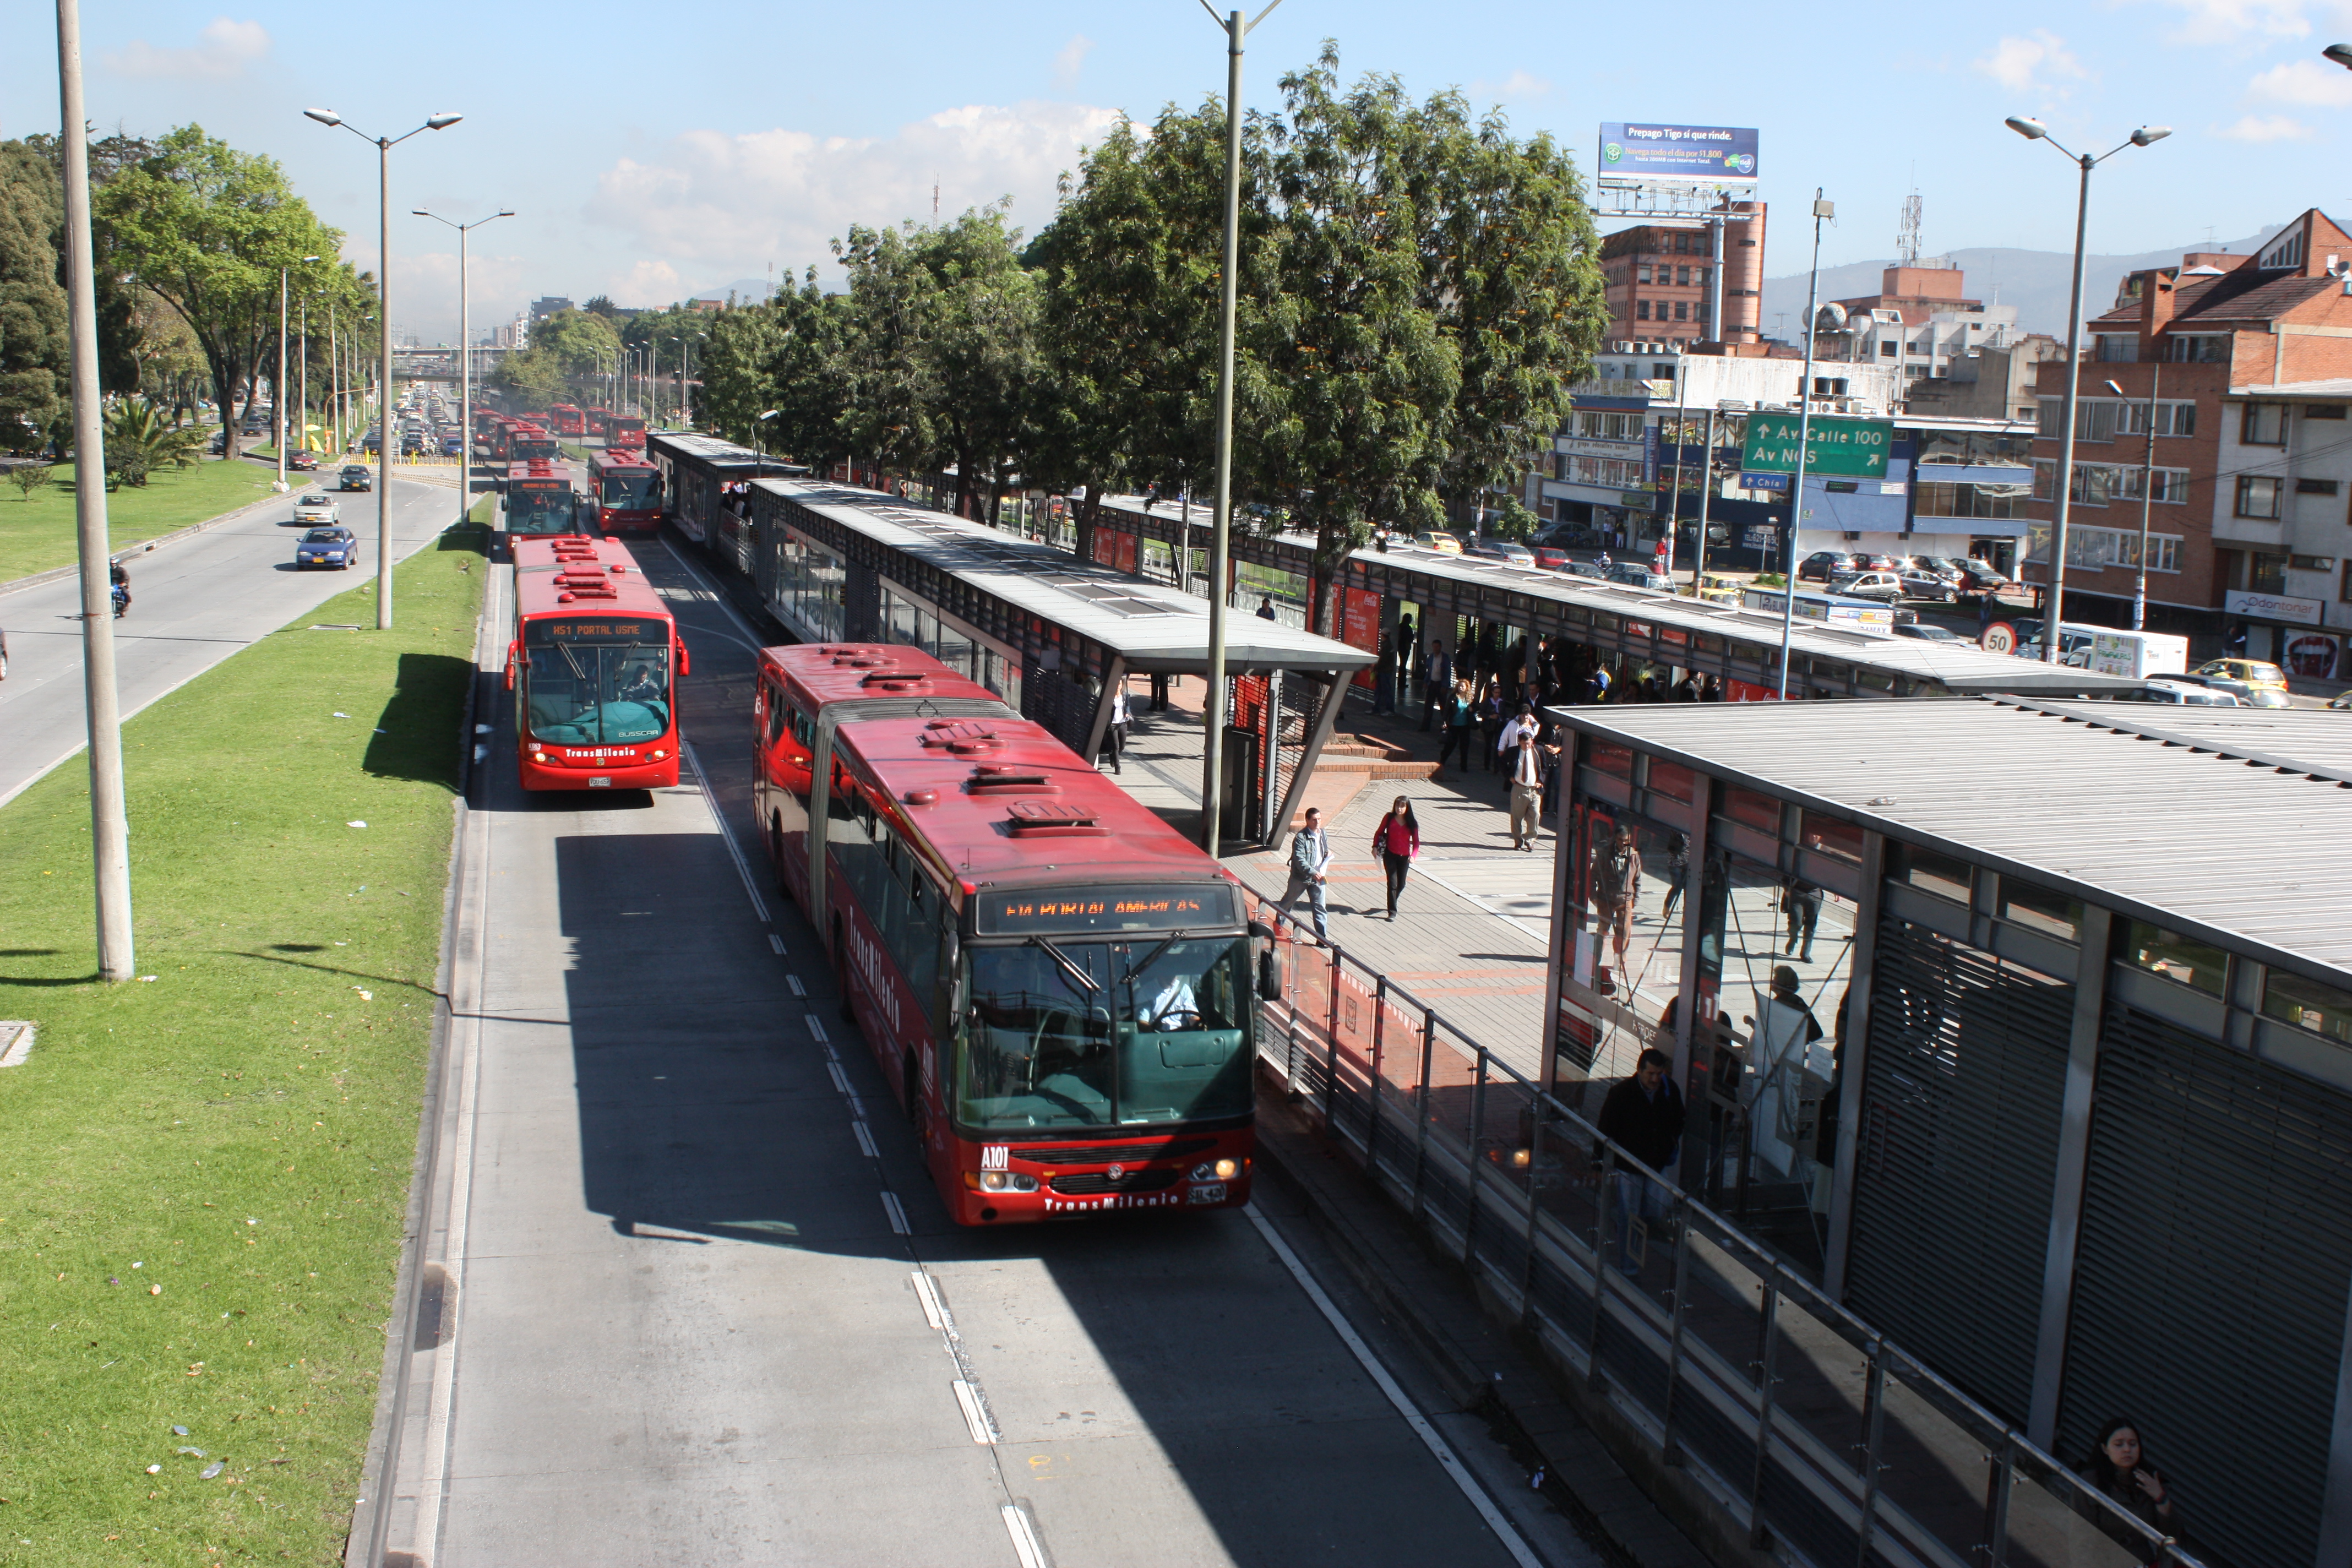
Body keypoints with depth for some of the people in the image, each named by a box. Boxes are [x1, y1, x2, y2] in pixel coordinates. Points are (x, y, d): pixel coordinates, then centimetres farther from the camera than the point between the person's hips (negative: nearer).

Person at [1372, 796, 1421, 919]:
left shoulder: (1412, 823, -6)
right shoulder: (1389, 818, -6)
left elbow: (1416, 842, -4)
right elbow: (1379, 832, 4)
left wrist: (1413, 856, -19)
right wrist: (1375, 847, -8)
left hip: (1404, 857, 2)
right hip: (1390, 855, -2)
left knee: (1401, 885, 14)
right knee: (1393, 883, -10)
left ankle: (1392, 903, 42)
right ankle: (1392, 912, -3)